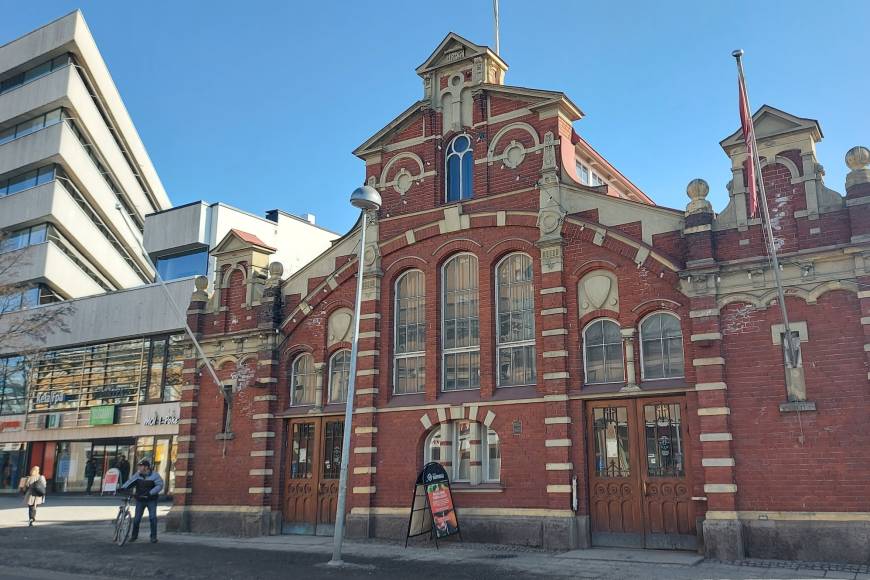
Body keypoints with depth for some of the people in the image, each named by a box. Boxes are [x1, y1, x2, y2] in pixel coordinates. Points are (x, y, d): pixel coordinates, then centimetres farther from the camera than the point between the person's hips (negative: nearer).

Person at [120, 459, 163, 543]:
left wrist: (150, 492, -26)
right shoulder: (137, 475, 2)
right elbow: (130, 482, -3)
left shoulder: (154, 475, -9)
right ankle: (134, 535, 23)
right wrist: (123, 487, -21)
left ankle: (153, 536, 3)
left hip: (151, 500, -3)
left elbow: (159, 485, -15)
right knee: (136, 518, 4)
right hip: (140, 500, 3)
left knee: (152, 517, -7)